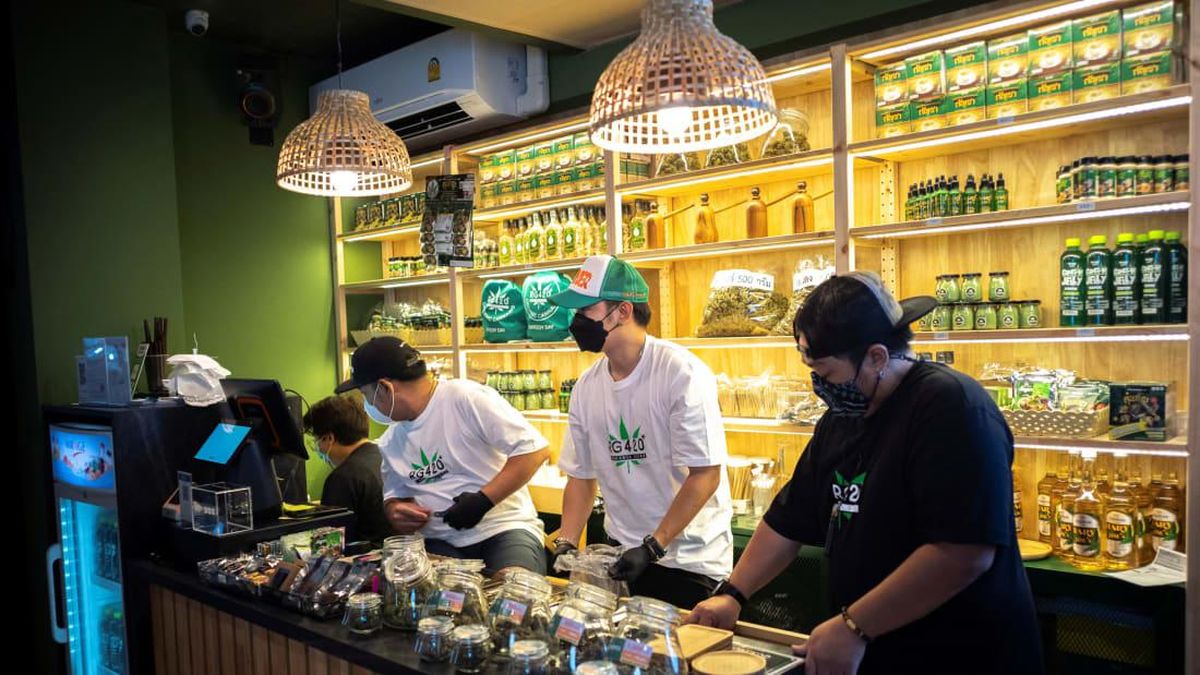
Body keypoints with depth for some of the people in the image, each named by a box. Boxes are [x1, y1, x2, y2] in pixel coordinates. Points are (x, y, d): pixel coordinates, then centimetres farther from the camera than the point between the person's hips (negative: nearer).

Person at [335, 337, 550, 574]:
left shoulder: (467, 397, -11)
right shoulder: (390, 443, 12)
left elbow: (535, 450, -15)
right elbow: (393, 496, 25)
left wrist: (483, 500, -20)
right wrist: (395, 509, 0)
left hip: (504, 528, -5)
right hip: (441, 543, 5)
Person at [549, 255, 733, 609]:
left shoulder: (682, 373, -17)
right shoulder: (586, 387, 2)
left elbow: (705, 474, -18)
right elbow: (580, 476, 9)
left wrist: (652, 548, -20)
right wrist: (566, 545, -3)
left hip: (689, 561, -5)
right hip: (622, 553, 5)